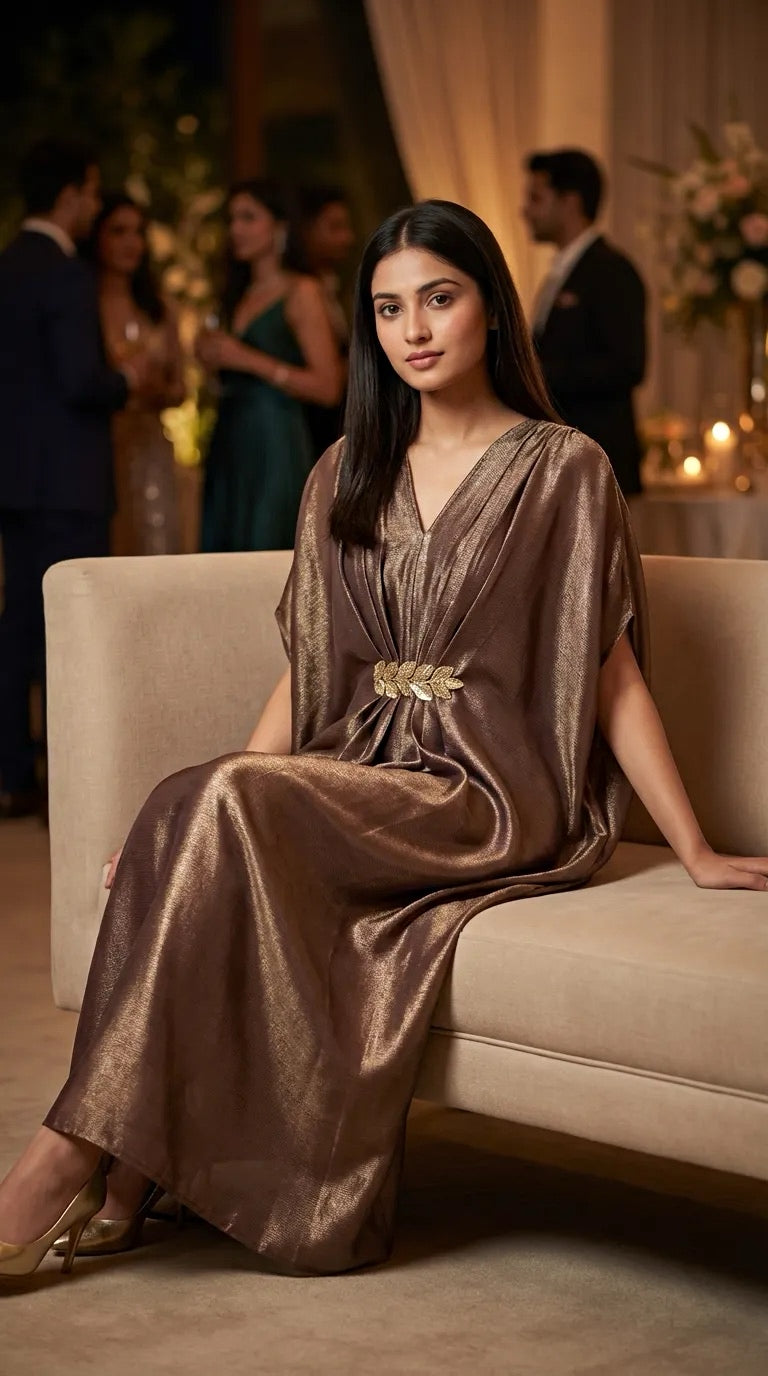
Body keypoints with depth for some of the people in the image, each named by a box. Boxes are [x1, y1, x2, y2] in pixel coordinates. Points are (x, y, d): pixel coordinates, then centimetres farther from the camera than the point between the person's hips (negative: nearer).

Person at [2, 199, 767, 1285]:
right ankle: (129, 1172, -29)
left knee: (228, 799, -30)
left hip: (492, 797, -4)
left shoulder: (561, 469, 2)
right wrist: (199, 814, 0)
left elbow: (612, 676, 1)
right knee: (195, 809, -29)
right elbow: (308, 668, 13)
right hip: (360, 778, 5)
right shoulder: (347, 477, 16)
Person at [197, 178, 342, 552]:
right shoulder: (237, 296, 19)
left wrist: (247, 359, -14)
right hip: (229, 450, 7)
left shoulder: (300, 292, -2)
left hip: (276, 448, -7)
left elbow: (327, 388, -11)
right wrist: (213, 358, 2)